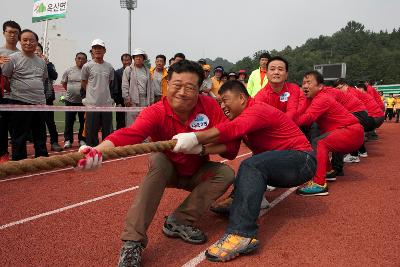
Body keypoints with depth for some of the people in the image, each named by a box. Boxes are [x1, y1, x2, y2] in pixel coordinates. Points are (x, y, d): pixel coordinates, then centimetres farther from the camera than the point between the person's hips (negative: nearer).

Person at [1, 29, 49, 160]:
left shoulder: (41, 61, 12)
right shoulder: (13, 58, -4)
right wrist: (16, 91, -3)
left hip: (40, 104, 6)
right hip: (20, 104, -5)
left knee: (40, 136, 13)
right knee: (19, 138, 2)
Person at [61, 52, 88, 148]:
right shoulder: (69, 71, 4)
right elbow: (64, 83, 14)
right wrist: (71, 91, 9)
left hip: (83, 100, -1)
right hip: (70, 100, 1)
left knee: (83, 122, 7)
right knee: (69, 122, 5)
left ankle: (82, 140, 19)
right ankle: (68, 140, 16)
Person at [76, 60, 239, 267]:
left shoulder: (209, 106, -19)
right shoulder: (156, 112, -25)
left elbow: (231, 143, -21)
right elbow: (129, 134, -43)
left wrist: (201, 147, -39)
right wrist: (98, 150, -63)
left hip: (197, 174, 2)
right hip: (167, 171, -2)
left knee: (226, 173, -21)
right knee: (158, 159, -33)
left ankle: (178, 222, -16)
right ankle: (133, 241, -31)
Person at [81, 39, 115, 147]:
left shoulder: (110, 67, 6)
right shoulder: (87, 66, -2)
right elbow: (83, 83, 9)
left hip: (107, 103, 3)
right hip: (92, 104, -3)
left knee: (108, 132, 9)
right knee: (91, 132, 2)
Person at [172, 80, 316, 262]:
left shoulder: (258, 110, -16)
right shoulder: (243, 114, 11)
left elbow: (233, 129, -35)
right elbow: (229, 147, -2)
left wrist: (195, 138, -44)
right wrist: (200, 148, -20)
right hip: (282, 165, 10)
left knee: (252, 165, -29)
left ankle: (242, 235, -38)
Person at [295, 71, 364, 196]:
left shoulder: (323, 99, -19)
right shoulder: (312, 98, 8)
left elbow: (307, 118, -33)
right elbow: (300, 114, -4)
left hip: (353, 131, -10)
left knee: (319, 143, -24)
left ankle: (319, 184, -31)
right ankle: (327, 171, 26)